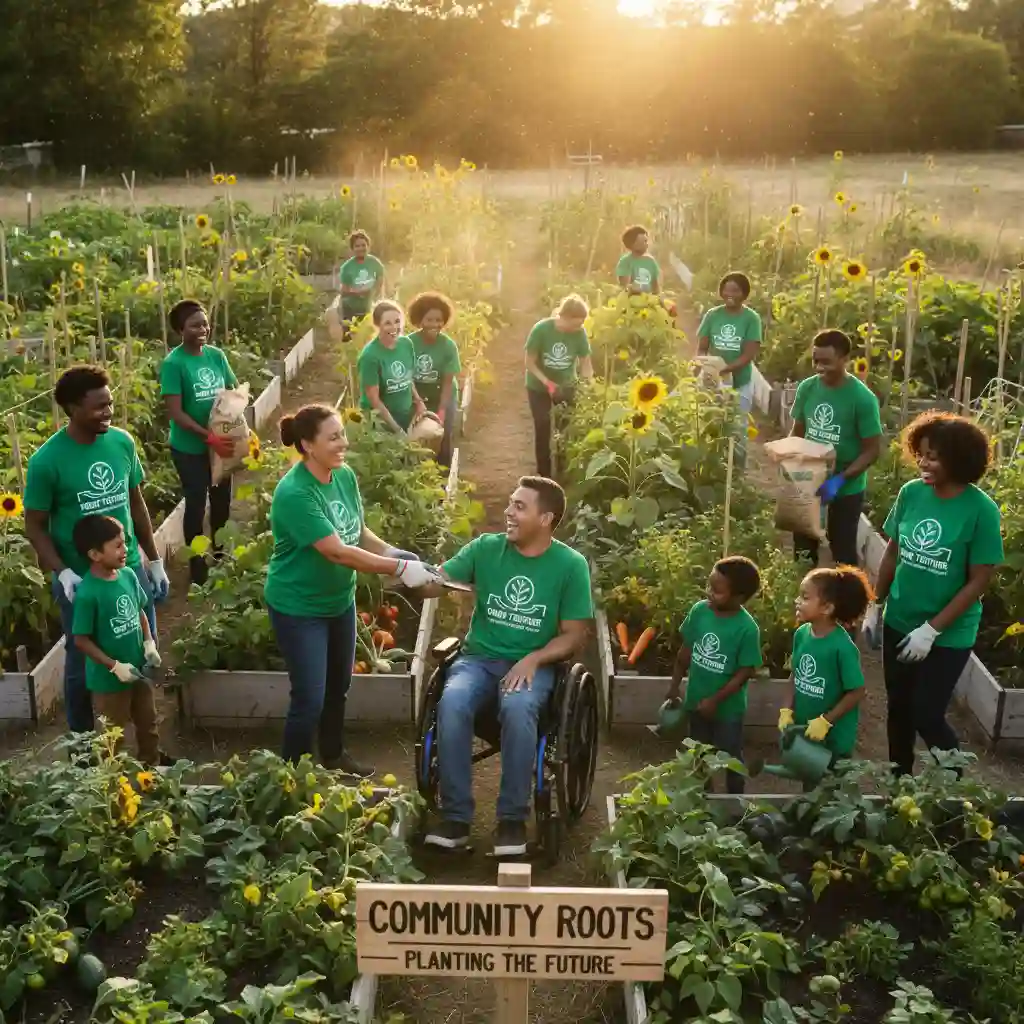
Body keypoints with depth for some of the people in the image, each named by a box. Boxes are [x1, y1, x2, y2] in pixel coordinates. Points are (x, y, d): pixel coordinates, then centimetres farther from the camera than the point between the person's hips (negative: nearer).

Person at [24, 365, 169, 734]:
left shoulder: (122, 442, -5)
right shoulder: (46, 460, -17)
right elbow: (35, 526, -9)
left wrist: (155, 561, 10)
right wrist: (63, 573, -23)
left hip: (130, 569, 4)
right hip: (81, 579, -4)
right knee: (83, 663, 12)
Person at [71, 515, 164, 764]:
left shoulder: (128, 575, -6)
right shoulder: (88, 593, -26)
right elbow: (81, 640, -19)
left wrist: (149, 643, -2)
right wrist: (115, 666, -20)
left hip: (138, 668, 7)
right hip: (108, 678, -7)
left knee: (148, 723, 23)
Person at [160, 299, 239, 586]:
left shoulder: (216, 355, 0)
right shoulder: (174, 363, -16)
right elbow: (175, 412, -19)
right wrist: (209, 437, -24)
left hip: (222, 443, 5)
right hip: (190, 449, -5)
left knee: (222, 500, 18)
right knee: (196, 504, 7)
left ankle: (220, 552, 38)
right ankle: (197, 562, 24)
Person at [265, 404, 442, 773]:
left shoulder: (345, 476, -6)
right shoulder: (294, 494, -29)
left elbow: (358, 531, 6)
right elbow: (337, 551, -33)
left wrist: (392, 552, -13)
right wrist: (399, 568, -33)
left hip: (339, 600, 8)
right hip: (298, 608, -7)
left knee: (338, 685, 22)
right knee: (310, 698, 0)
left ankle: (334, 755, 45)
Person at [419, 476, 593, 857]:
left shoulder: (571, 565, -3)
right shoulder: (485, 548, 1)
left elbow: (574, 636, -2)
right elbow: (433, 583, -4)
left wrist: (532, 660, -17)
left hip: (532, 663, -2)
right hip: (478, 658, 2)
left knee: (518, 708, -36)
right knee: (452, 703, -31)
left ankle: (513, 817, -19)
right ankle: (456, 816, -18)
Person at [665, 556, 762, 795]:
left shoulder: (747, 628, -24)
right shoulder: (699, 610, -12)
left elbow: (745, 672, -19)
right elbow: (686, 650, 1)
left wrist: (715, 700, -19)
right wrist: (675, 686, 4)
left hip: (728, 707, -4)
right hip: (696, 700, 4)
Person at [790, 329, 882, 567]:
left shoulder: (862, 398, -20)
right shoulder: (807, 387, -6)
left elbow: (872, 450, -16)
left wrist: (840, 479, -26)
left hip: (846, 489, -4)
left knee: (842, 552, 9)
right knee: (803, 547, 19)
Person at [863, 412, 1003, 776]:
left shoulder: (981, 510, -19)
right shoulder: (911, 493, -7)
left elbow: (979, 582, -16)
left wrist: (932, 629, -17)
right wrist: (875, 607, 5)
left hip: (948, 635, -4)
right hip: (898, 623, 4)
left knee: (927, 717, 2)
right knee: (898, 709, 16)